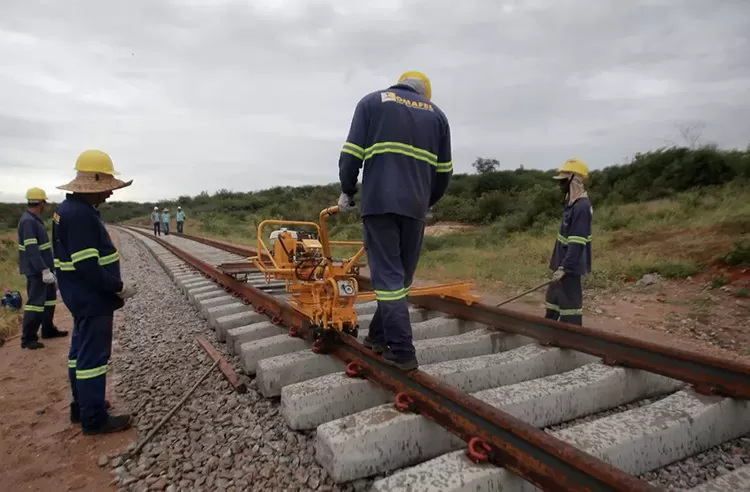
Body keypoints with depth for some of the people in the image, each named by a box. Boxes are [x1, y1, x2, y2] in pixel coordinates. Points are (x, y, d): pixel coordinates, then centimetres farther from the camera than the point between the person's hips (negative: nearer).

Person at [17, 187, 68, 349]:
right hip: (36, 270, -10)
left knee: (49, 298, 18)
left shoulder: (34, 219, 11)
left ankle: (48, 329, 29)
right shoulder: (28, 221, -20)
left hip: (43, 267, 10)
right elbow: (32, 250, -25)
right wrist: (44, 270, -27)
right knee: (36, 301, -6)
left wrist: (48, 267, 25)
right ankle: (28, 338, 1)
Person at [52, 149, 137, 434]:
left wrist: (113, 285, 15)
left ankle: (81, 407, 32)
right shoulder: (80, 215, -24)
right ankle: (94, 419, 10)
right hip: (92, 299, -11)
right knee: (93, 356, -1)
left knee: (81, 351, 18)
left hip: (83, 295, 11)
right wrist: (119, 288, -16)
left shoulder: (70, 209, 10)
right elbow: (88, 266, -27)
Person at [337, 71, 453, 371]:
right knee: (400, 276, 13)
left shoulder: (372, 102, 13)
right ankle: (379, 337, 23)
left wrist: (347, 191, 15)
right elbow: (443, 171, 17)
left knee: (388, 276, -3)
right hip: (415, 206, 3)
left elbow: (352, 153, 3)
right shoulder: (436, 114, 19)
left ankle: (403, 352, -4)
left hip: (379, 201, -2)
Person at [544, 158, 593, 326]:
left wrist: (564, 267, -27)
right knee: (553, 299, 20)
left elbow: (577, 243, -26)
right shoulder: (572, 202, 10)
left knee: (569, 304, -2)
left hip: (570, 267, -10)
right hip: (563, 263, 10)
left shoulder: (582, 206, -21)